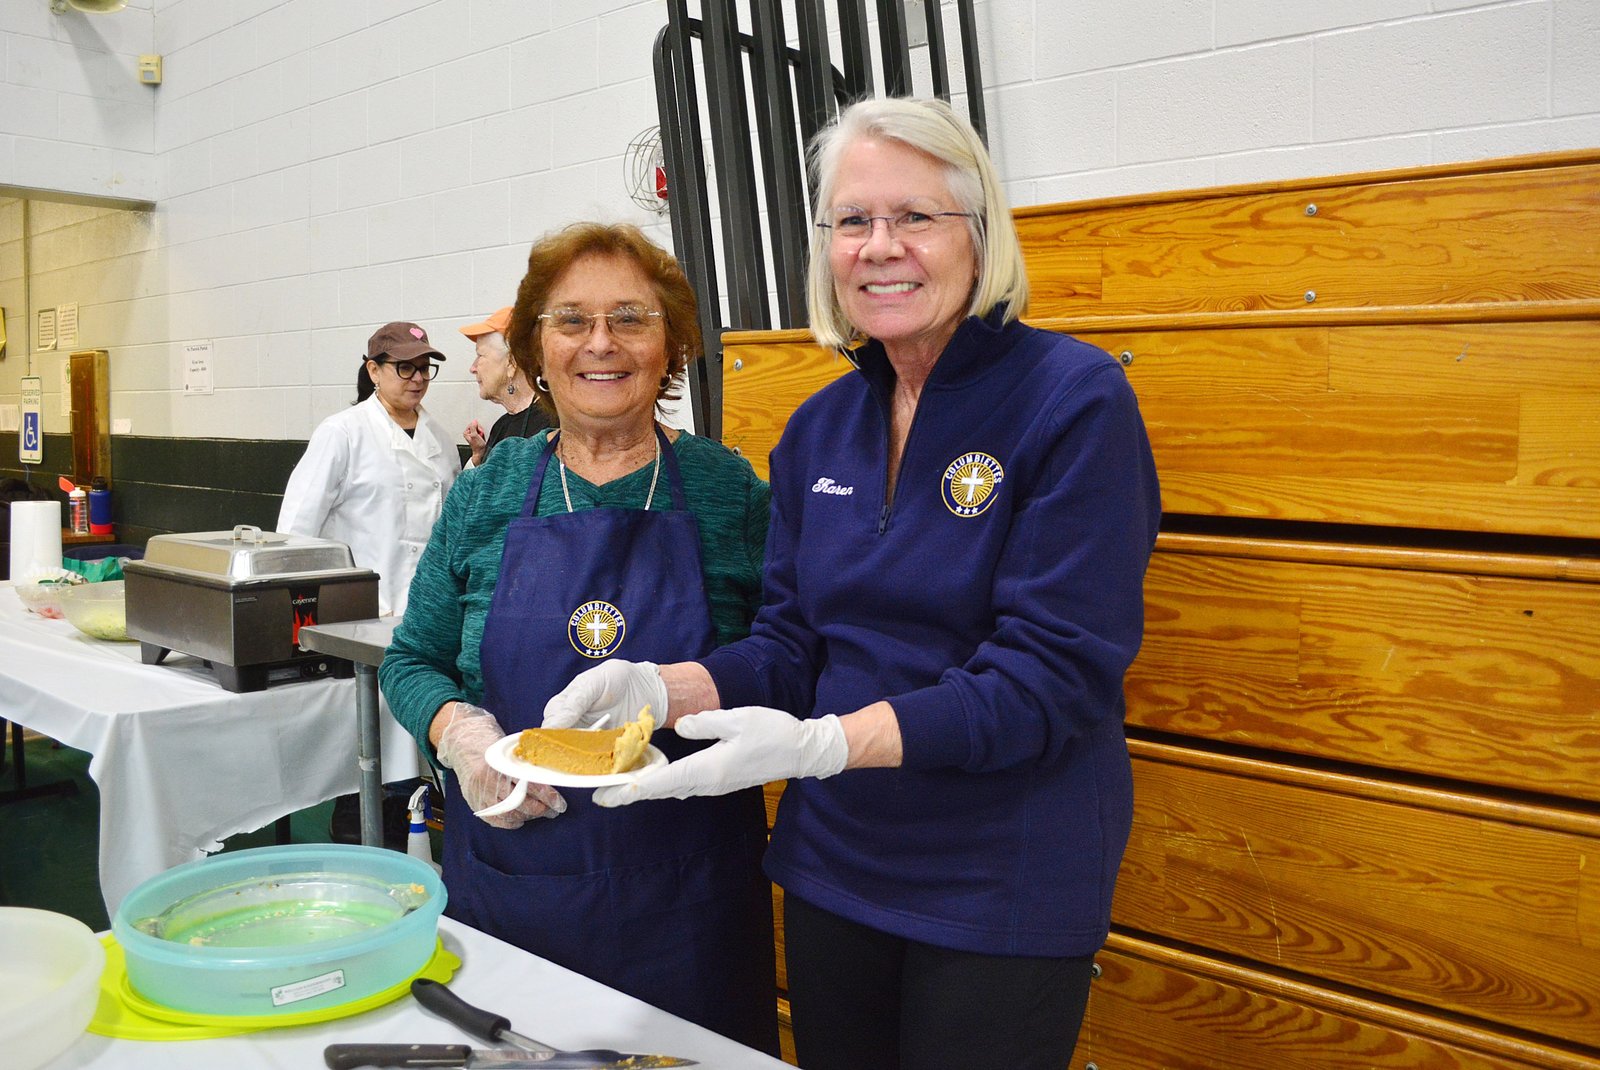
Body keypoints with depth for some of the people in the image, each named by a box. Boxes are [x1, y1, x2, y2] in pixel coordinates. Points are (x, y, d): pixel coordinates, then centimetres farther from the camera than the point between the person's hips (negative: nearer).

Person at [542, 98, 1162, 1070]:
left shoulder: (1075, 399, -15)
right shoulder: (820, 427, 4)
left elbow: (1053, 673, -20)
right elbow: (794, 643, 7)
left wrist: (822, 743, -29)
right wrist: (666, 687, -13)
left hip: (1002, 889, -5)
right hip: (831, 864, 6)